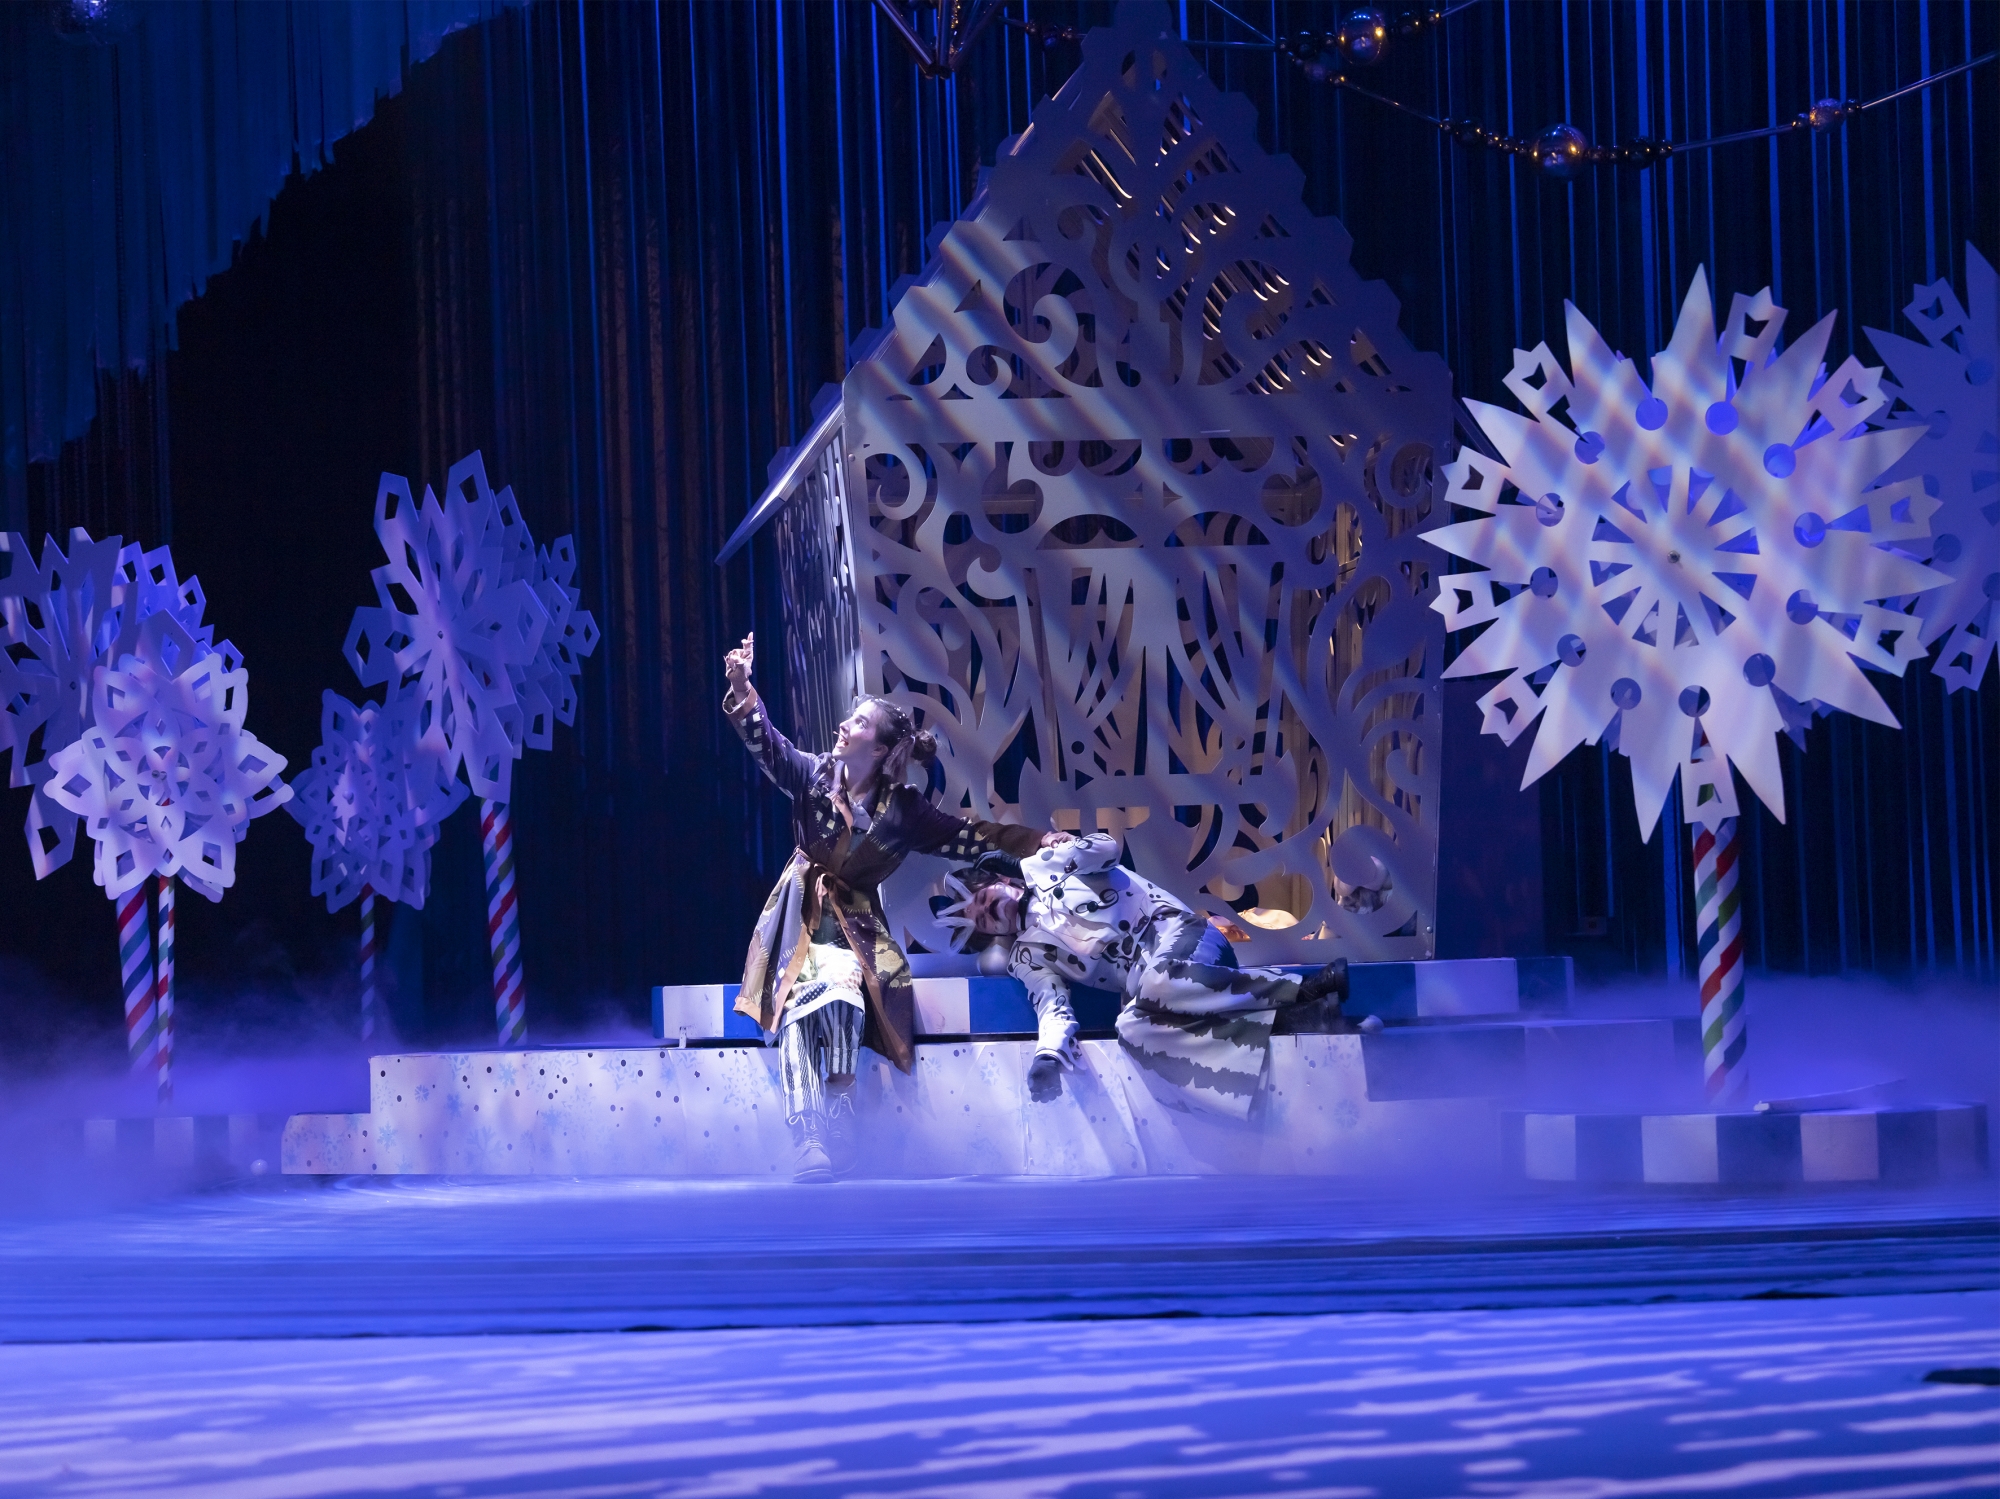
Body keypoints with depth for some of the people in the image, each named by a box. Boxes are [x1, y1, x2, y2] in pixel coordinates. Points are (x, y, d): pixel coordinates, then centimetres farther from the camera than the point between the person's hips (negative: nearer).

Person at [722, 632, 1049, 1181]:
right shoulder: (815, 775, 1)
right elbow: (766, 744, -11)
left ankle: (826, 1141, -32)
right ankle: (814, 1141, -35)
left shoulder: (904, 809, 0)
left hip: (856, 922, -1)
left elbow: (967, 837, 0)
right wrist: (741, 689, -28)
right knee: (801, 1004, -27)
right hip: (801, 915, 1)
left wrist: (1037, 841, -8)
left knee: (836, 995, -32)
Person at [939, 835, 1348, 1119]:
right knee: (1132, 1028, -32)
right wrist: (1048, 1054, -21)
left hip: (1175, 933, -3)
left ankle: (1302, 990, -35)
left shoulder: (1043, 867, 15)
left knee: (1161, 984, -38)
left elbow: (1106, 847, 2)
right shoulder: (1029, 956, 17)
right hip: (1145, 986, 3)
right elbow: (1051, 1004, 0)